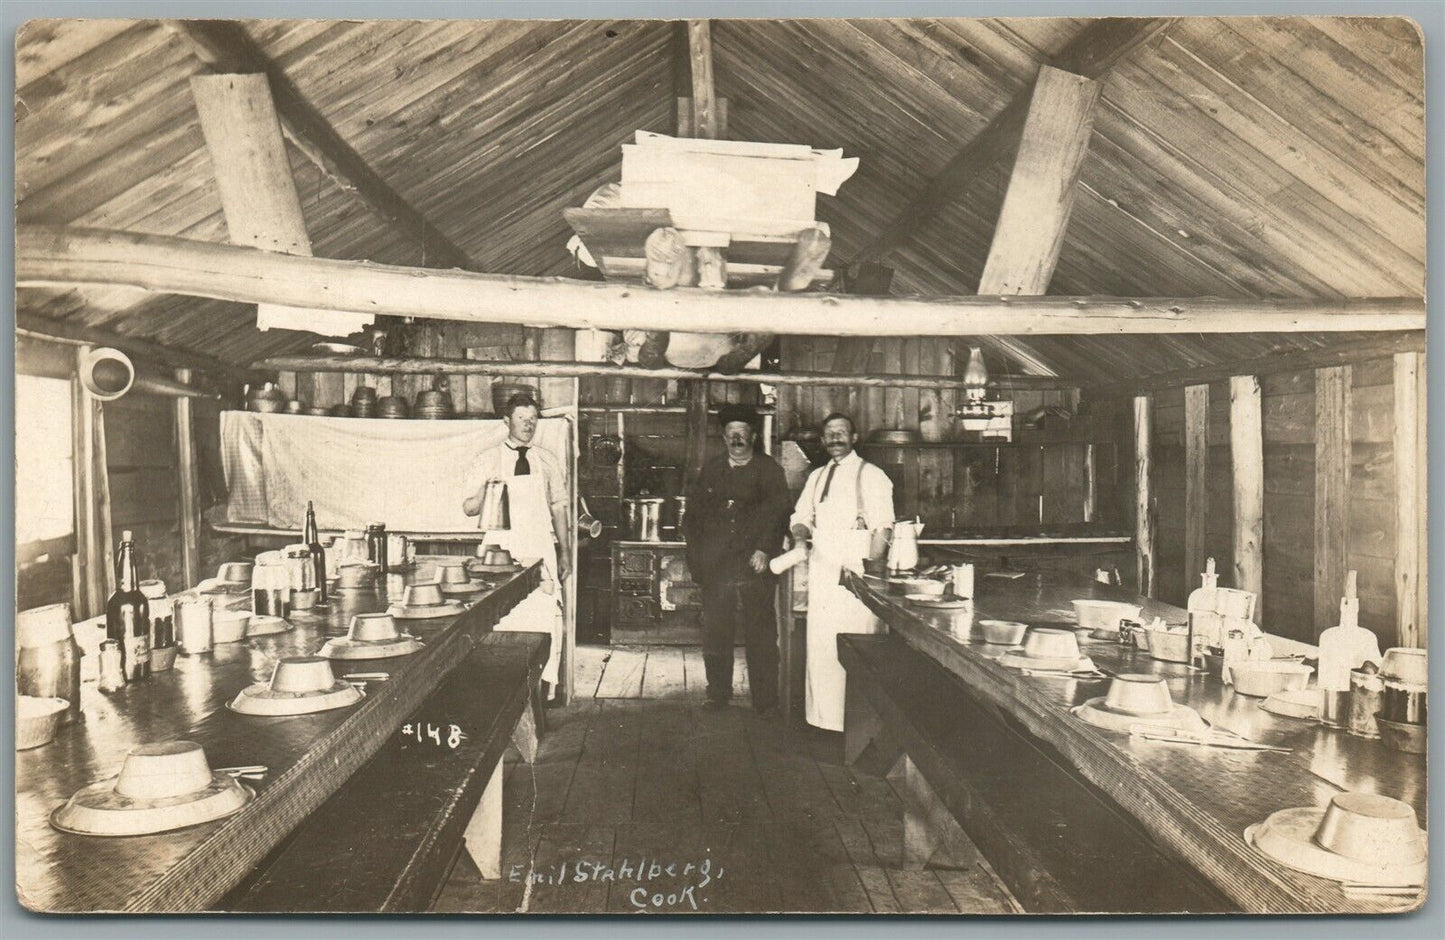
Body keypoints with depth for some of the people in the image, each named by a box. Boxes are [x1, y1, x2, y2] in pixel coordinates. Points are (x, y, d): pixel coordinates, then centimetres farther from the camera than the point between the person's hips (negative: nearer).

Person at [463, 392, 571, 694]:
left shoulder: (547, 462, 11)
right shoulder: (487, 461, 4)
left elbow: (558, 508, 15)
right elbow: (468, 508, 3)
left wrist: (565, 552, 11)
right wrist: (482, 496, -20)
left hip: (540, 550, 2)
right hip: (502, 550, -2)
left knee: (547, 617, -2)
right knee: (501, 619, -5)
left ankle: (545, 681, 9)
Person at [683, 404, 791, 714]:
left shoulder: (769, 470, 7)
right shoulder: (710, 470, 16)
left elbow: (777, 512, -2)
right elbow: (692, 514, 18)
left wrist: (764, 550, -13)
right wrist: (697, 553, 7)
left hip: (754, 567, -3)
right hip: (715, 568, 3)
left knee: (761, 636, -3)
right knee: (714, 636, 6)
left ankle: (766, 701, 5)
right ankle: (717, 696, 19)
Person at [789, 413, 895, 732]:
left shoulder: (872, 476, 1)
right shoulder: (816, 477, 19)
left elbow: (883, 529, -5)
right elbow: (801, 517, 23)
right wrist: (802, 530, -1)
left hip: (857, 574, -5)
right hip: (821, 571, 6)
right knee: (820, 643, 6)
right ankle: (823, 715, 16)